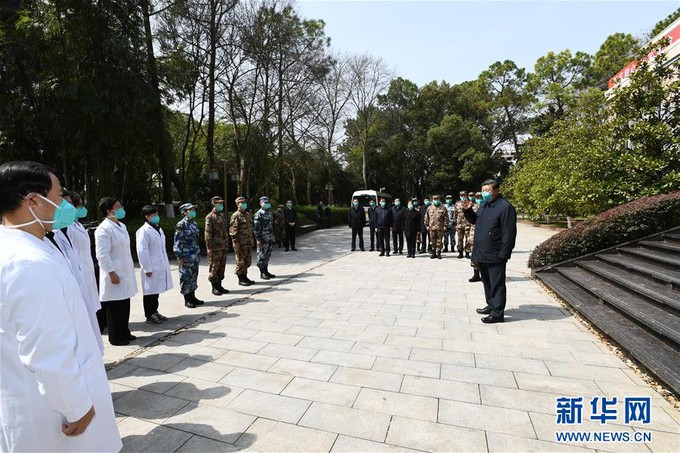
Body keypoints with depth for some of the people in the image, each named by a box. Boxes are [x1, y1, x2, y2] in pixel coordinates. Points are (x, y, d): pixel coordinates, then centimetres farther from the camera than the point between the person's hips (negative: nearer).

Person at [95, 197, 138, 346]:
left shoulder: (122, 226, 12)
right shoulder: (104, 229, -14)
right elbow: (102, 255, -18)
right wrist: (112, 273, -19)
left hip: (125, 273, 8)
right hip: (114, 274, -8)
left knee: (124, 306, 15)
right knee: (114, 308, 4)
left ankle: (124, 333, 28)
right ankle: (116, 337, 17)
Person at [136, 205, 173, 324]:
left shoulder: (159, 229, 12)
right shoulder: (143, 231, -13)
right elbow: (142, 252, -16)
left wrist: (166, 263, 15)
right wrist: (147, 269, -16)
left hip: (161, 267, 8)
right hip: (151, 268, -7)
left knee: (156, 291, 17)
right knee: (150, 292, 4)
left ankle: (154, 312, 29)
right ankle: (149, 316, 16)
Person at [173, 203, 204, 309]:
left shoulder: (194, 223, 11)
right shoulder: (181, 225, -12)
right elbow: (177, 242, -13)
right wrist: (179, 257, -15)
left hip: (195, 256, 8)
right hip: (186, 256, -8)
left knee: (194, 276, 14)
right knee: (186, 277, 2)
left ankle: (192, 297, 25)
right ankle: (187, 300, 12)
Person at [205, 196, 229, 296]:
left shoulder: (222, 215, 15)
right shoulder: (210, 217, -8)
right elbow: (207, 233, -12)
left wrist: (227, 244, 17)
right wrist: (209, 247, -16)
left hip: (223, 246, 8)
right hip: (215, 247, -7)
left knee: (222, 266, 12)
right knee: (214, 267, 1)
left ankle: (219, 285, 23)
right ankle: (214, 287, 9)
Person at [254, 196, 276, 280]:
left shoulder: (269, 213, 15)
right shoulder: (259, 214, -10)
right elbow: (256, 227, -15)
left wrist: (272, 237, 19)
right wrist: (258, 239, -18)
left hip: (270, 239, 8)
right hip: (263, 239, -8)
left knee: (267, 255, 13)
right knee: (261, 256, 0)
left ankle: (266, 271, 22)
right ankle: (262, 273, 7)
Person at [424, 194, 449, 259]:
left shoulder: (443, 208, 3)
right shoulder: (429, 208, 10)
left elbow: (446, 218, 2)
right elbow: (426, 218, 12)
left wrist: (445, 226, -4)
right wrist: (427, 225, 7)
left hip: (440, 228, -2)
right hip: (431, 227, 2)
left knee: (439, 241, 1)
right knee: (433, 241, 7)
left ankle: (439, 253, 11)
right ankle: (434, 253, 17)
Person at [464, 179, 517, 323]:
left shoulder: (505, 207, -14)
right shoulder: (484, 206, 14)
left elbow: (509, 233, -17)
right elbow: (474, 220, 27)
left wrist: (503, 254, -19)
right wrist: (468, 210, 6)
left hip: (495, 256, -9)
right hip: (482, 254, 9)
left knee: (497, 284, 1)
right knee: (487, 282, 19)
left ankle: (497, 313, 9)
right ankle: (491, 305, 33)